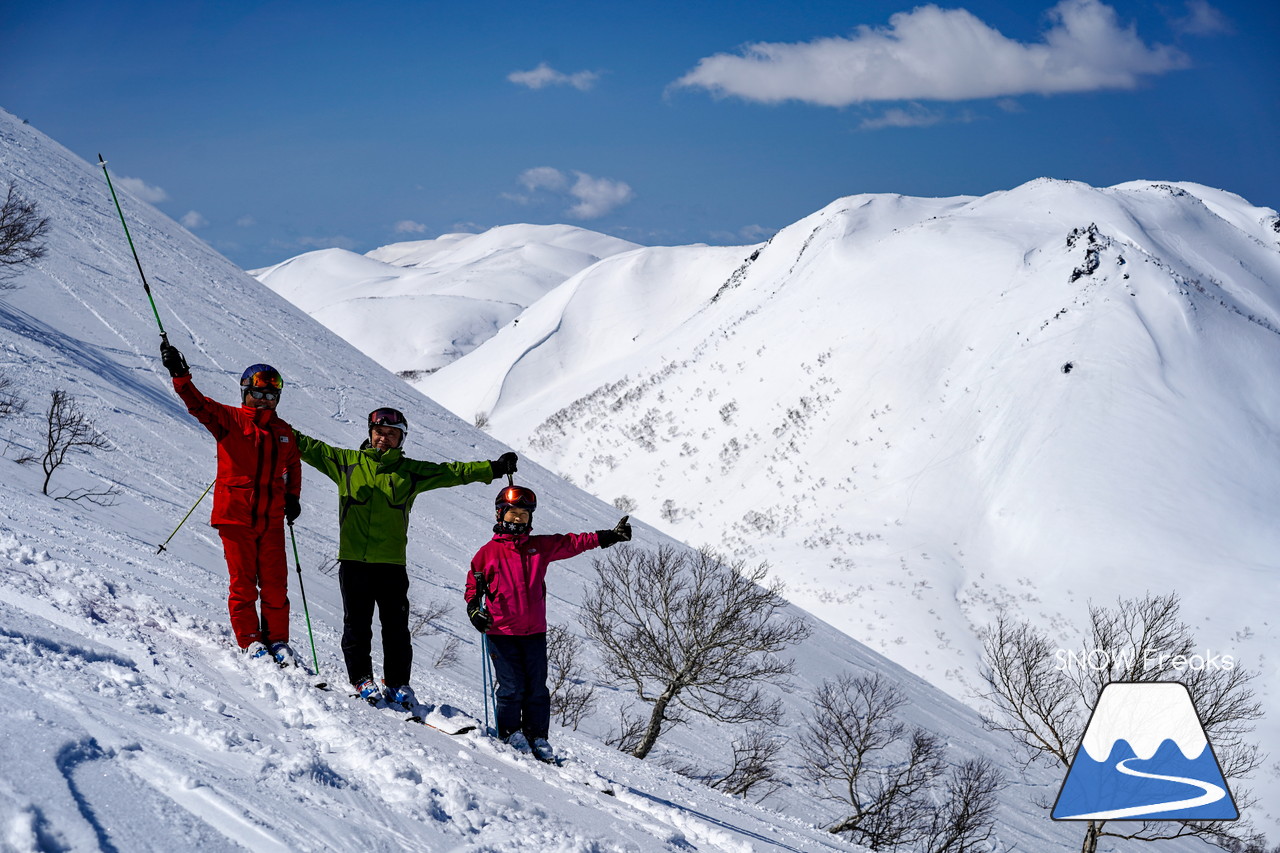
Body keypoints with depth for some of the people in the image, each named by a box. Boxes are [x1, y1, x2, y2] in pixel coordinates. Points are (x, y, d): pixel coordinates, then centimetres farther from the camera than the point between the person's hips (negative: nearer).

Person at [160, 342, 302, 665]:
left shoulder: (283, 431, 14)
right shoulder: (229, 420, 1)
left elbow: (293, 467, 29)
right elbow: (198, 404, -13)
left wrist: (293, 496, 16)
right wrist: (179, 376, -28)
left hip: (271, 519, 3)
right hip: (235, 515, -3)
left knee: (275, 583, 3)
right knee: (242, 581, -1)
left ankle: (277, 641, 12)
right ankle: (250, 640, 7)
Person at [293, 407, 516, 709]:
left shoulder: (411, 471, 12)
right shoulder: (347, 462, 11)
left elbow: (451, 472, 13)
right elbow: (313, 449, 10)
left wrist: (493, 469, 7)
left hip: (392, 562, 1)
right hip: (353, 559, 0)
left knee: (396, 627, 0)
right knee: (357, 624, 1)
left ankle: (397, 683, 8)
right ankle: (361, 678, 11)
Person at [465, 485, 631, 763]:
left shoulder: (541, 547, 10)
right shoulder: (488, 552, 3)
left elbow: (572, 543, 8)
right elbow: (473, 584, 9)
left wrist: (609, 536, 1)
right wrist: (474, 608, -9)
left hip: (534, 631, 3)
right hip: (501, 631, -3)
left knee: (537, 688, 4)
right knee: (512, 686, -4)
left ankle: (537, 737, 14)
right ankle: (510, 731, 14)